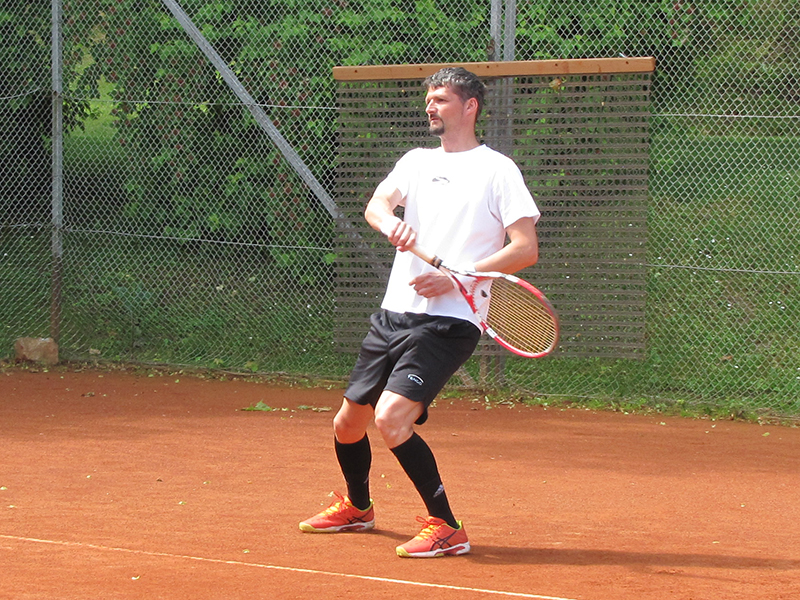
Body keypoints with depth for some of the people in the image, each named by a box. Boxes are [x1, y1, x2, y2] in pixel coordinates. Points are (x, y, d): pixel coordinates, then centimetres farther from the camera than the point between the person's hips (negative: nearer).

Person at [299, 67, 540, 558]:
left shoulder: (497, 170, -2)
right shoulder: (417, 161, 16)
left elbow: (526, 249, -9)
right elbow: (376, 205, -1)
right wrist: (392, 224, -26)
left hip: (448, 321, -7)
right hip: (394, 313, 7)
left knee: (390, 418, -24)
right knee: (348, 424, 15)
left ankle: (446, 528, -13)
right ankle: (357, 507, 44)